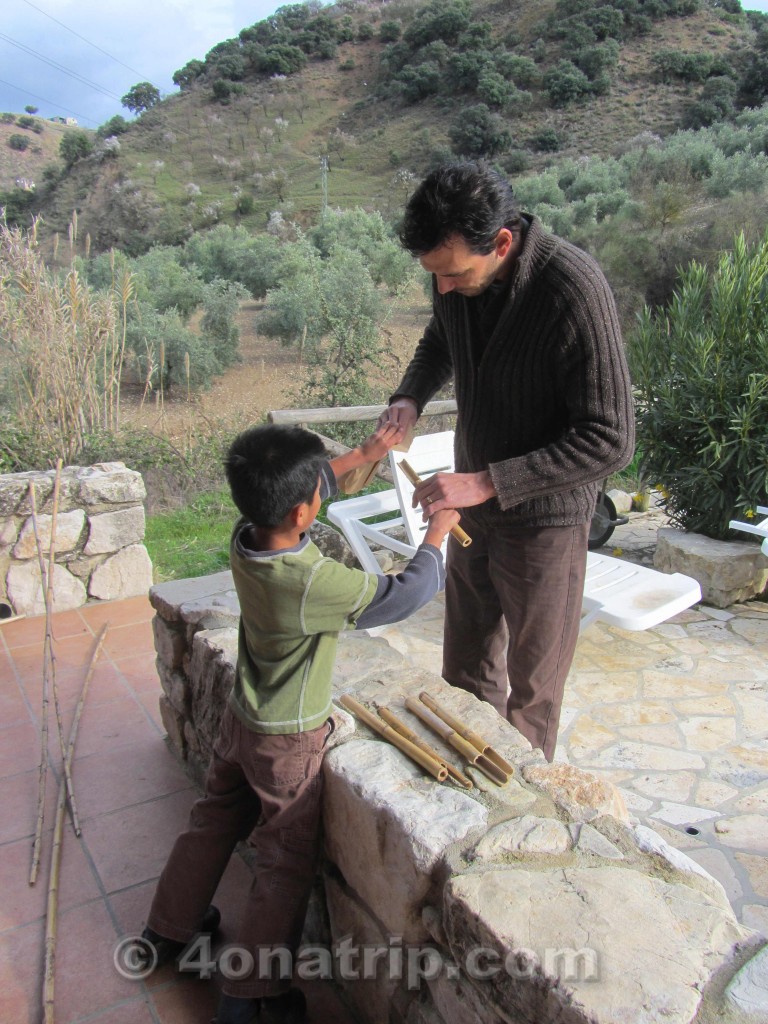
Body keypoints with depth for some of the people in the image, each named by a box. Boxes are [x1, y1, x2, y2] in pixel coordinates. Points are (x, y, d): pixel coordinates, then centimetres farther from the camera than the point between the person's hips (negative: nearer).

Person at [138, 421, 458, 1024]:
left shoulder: (245, 538, -14)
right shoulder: (313, 583, -34)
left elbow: (303, 489, 6)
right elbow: (404, 594, -22)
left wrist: (363, 455, 10)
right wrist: (438, 532, -6)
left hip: (240, 719, 8)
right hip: (289, 741, -7)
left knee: (215, 822, 26)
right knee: (287, 863, 11)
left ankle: (168, 932, 45)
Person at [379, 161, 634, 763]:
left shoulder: (574, 290, -29)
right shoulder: (457, 271, -8)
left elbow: (610, 440, -27)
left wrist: (487, 482, -31)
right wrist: (411, 396, -7)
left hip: (543, 515, -6)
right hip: (475, 505, 7)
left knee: (531, 680, 14)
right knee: (467, 666, 22)